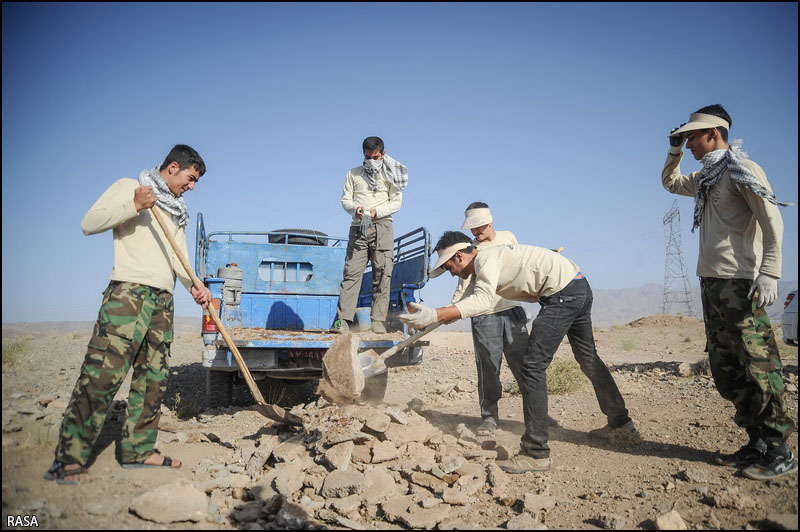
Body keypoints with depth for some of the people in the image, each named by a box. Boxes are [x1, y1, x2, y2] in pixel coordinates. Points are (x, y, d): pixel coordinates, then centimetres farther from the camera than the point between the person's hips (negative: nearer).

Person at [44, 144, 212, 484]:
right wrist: (133, 206, -17)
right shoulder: (128, 187, 5)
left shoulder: (177, 214, 24)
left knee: (153, 378, 6)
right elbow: (89, 223, -5)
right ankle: (68, 460, -10)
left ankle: (138, 450, 13)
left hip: (163, 300, 7)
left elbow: (178, 259, 14)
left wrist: (194, 286, -4)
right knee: (103, 372, -13)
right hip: (128, 291, -7)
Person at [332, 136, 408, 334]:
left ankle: (378, 320, -4)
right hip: (358, 227, 1)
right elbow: (345, 199, 12)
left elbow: (396, 203, 6)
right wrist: (355, 208, -10)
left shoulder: (389, 175, 12)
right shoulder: (353, 174, 17)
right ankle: (343, 319, -12)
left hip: (382, 226, -1)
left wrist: (377, 211, -11)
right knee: (352, 272, -9)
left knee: (382, 273, -6)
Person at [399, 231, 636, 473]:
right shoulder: (493, 258, 16)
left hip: (564, 293, -11)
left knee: (532, 365, -11)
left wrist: (434, 315, -37)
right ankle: (622, 425, 42)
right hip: (581, 288, 11)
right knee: (588, 359, 25)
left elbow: (482, 300, -31)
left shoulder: (485, 258, -15)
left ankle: (536, 452, -8)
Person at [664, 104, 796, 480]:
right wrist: (674, 152, 23)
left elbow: (772, 223, -11)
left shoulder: (743, 171, -4)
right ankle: (757, 444, 17)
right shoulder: (705, 179, 19)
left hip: (739, 283, -9)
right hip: (711, 284, 9)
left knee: (757, 367, -6)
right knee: (726, 371, 9)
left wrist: (769, 273, -21)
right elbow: (670, 182, 39)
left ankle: (778, 452, 2)